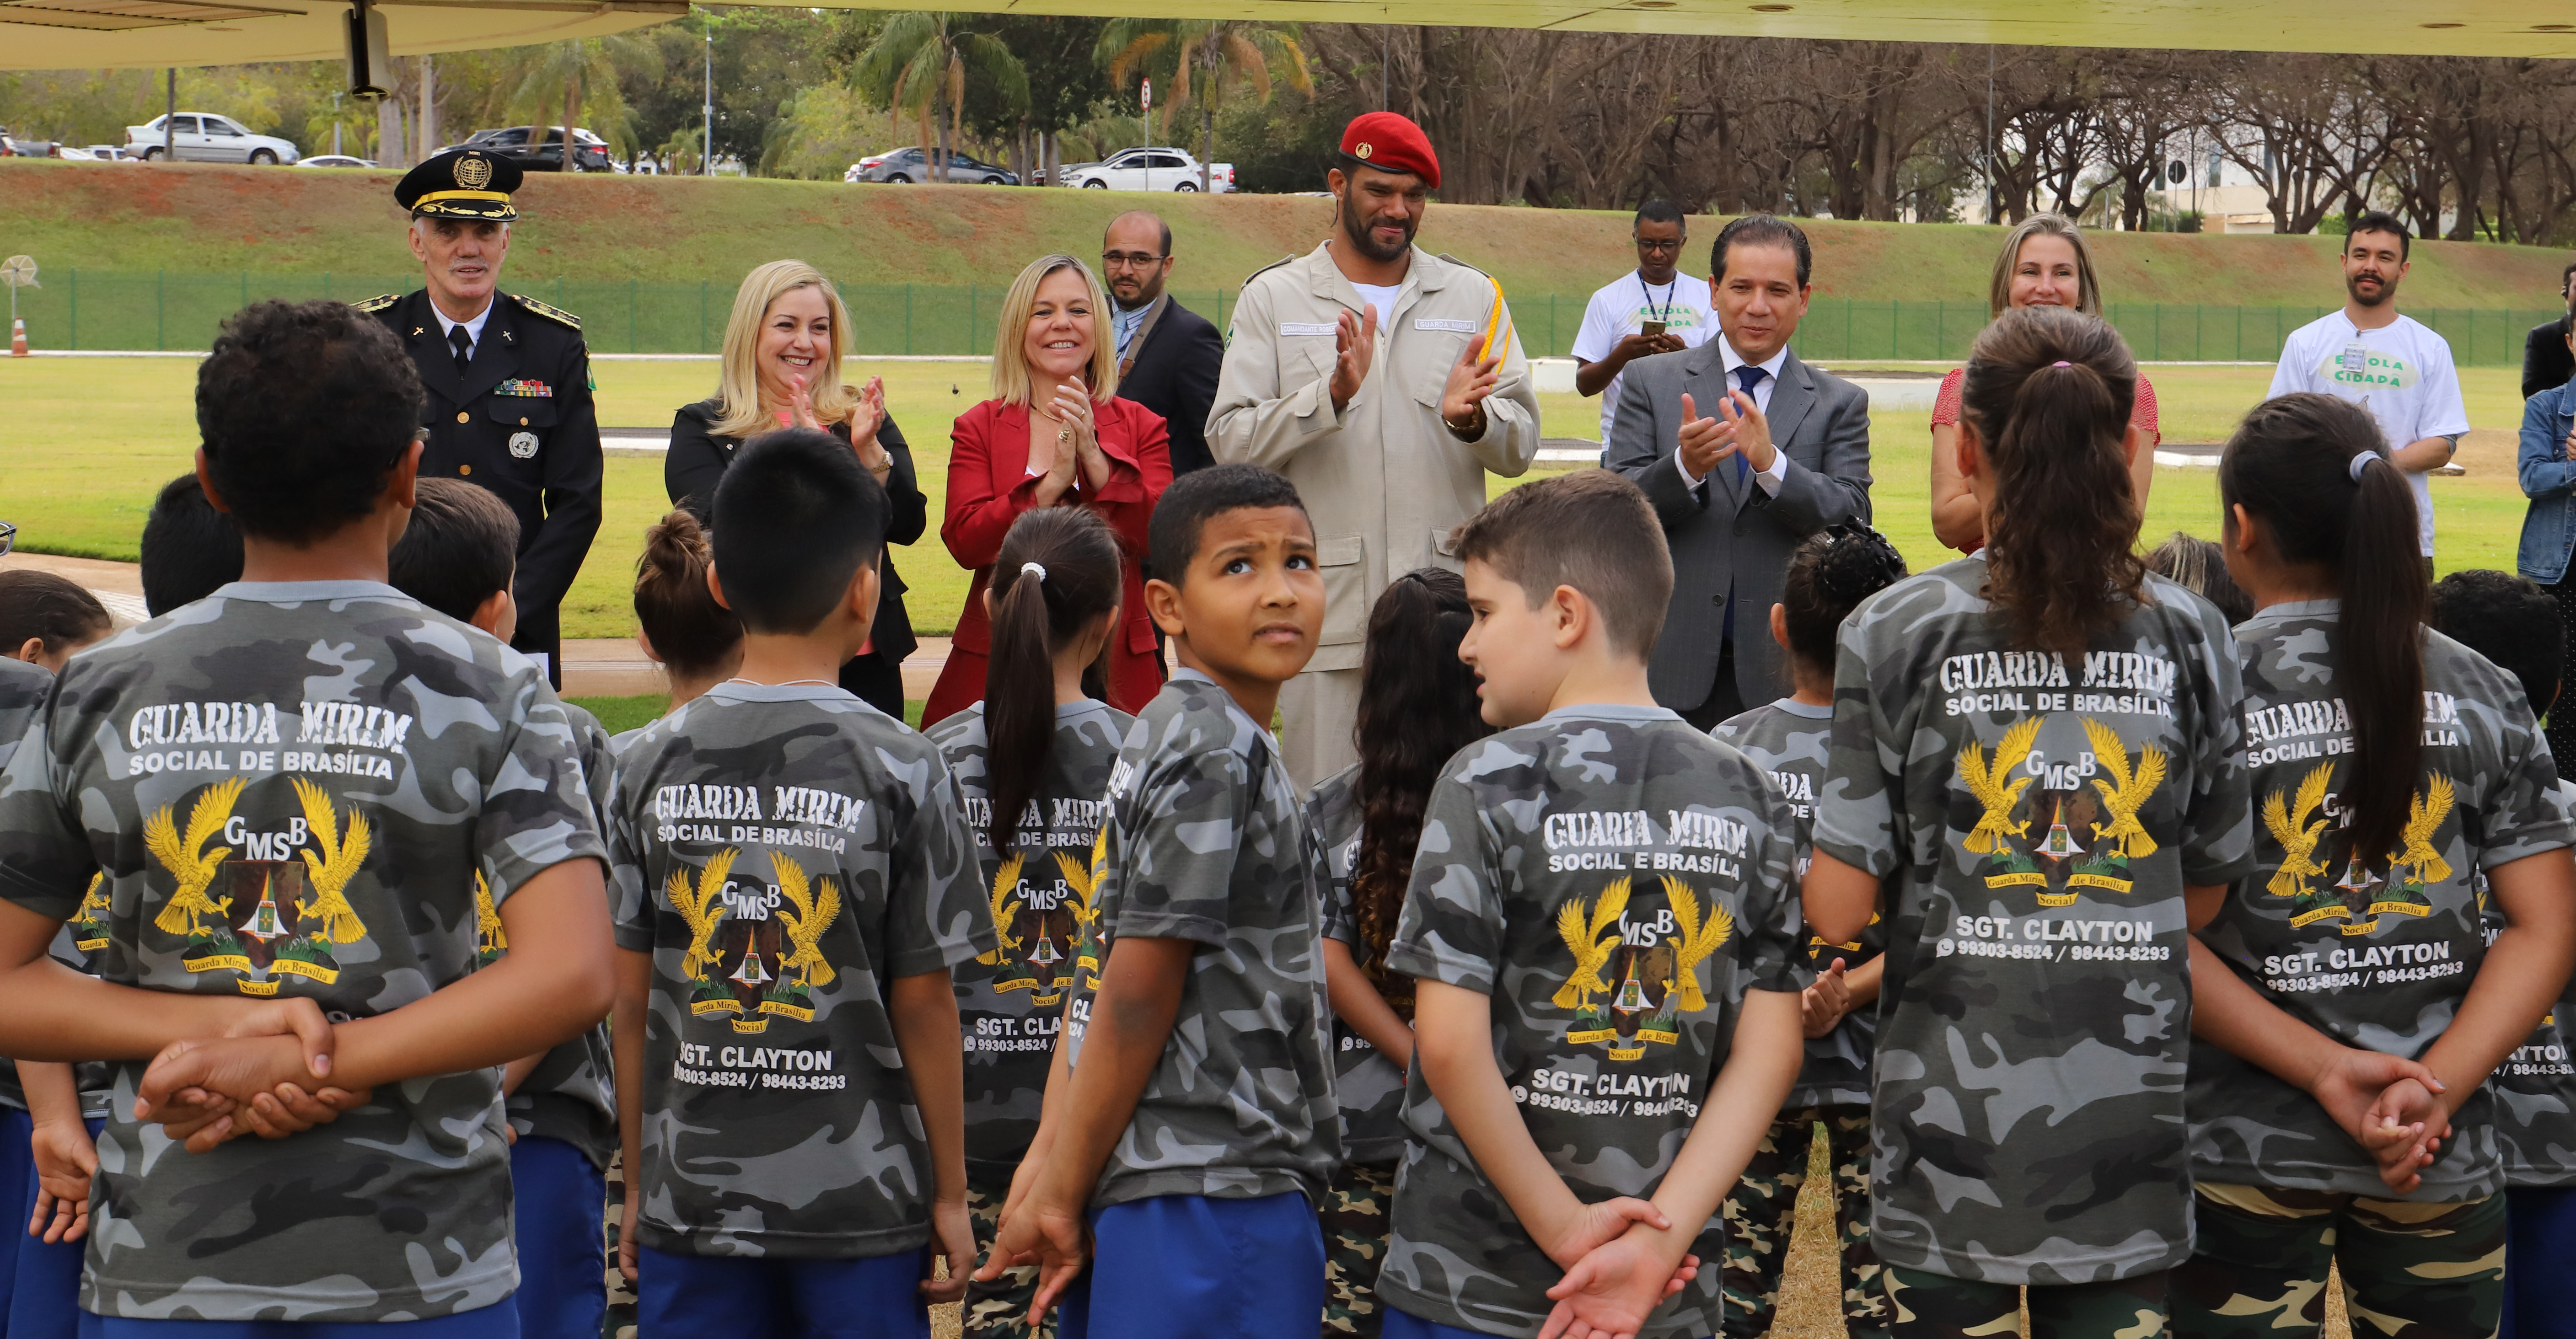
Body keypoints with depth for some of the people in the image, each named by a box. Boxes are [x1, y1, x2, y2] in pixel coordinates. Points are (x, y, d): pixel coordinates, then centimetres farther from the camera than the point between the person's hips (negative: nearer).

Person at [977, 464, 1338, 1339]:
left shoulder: (1160, 740, 15)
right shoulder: (1219, 755, -13)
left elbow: (1103, 977, 10)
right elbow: (1136, 995, -15)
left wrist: (1051, 1155, 2)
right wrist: (1063, 1192, -9)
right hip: (1216, 1200, -9)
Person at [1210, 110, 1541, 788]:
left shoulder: (1474, 296, 12)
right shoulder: (1273, 299, 8)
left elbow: (1521, 448, 7)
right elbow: (1230, 441, -3)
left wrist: (1471, 419, -16)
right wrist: (1332, 395, -18)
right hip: (1326, 609, -1)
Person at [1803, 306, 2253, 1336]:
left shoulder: (1895, 632, -6)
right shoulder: (2189, 635, 1)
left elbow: (1838, 904, -8)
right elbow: (2216, 884, 6)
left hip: (1951, 1110, -2)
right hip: (2132, 1120, 2)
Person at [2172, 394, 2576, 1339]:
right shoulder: (2478, 692, 2)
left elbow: (2165, 942, -14)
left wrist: (2324, 1069, -14)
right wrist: (2437, 1085, -10)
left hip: (2247, 1149, -2)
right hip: (2445, 1155, 3)